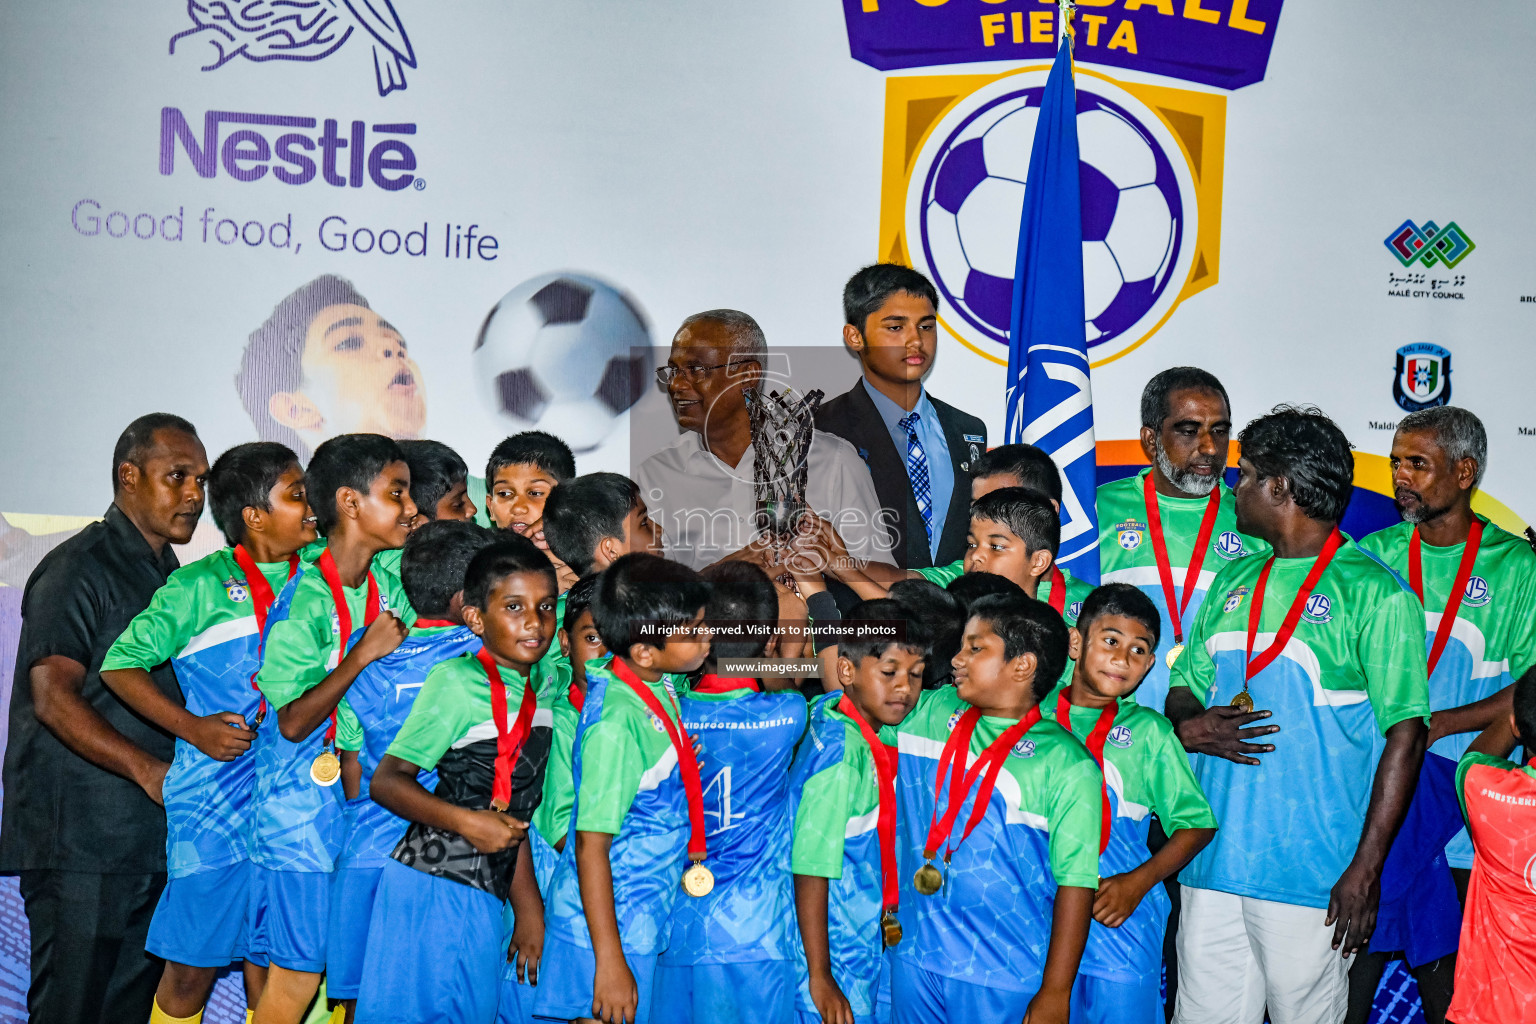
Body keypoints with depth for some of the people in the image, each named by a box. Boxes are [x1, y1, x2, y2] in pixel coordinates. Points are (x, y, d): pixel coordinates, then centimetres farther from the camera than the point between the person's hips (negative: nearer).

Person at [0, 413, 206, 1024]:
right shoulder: (78, 569, -8)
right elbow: (52, 696, -18)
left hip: (153, 835, 8)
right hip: (81, 841, -8)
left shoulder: (170, 575, 19)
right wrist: (147, 768, -26)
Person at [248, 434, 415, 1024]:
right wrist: (365, 654, -19)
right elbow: (294, 721, -16)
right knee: (296, 973, 0)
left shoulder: (390, 586, 3)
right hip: (305, 814, -6)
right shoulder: (305, 602, -16)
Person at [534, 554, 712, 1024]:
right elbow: (591, 846, -23)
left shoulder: (661, 685, -2)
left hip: (643, 915, 8)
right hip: (605, 926, -8)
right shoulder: (616, 725, -26)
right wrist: (609, 960, -21)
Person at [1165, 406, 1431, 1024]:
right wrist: (1189, 724, -5)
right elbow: (1184, 687, 21)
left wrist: (1365, 868, -14)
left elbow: (1405, 734, -9)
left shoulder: (1374, 592, -6)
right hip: (1211, 860, 6)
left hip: (1311, 876, -5)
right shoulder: (1233, 581, 14)